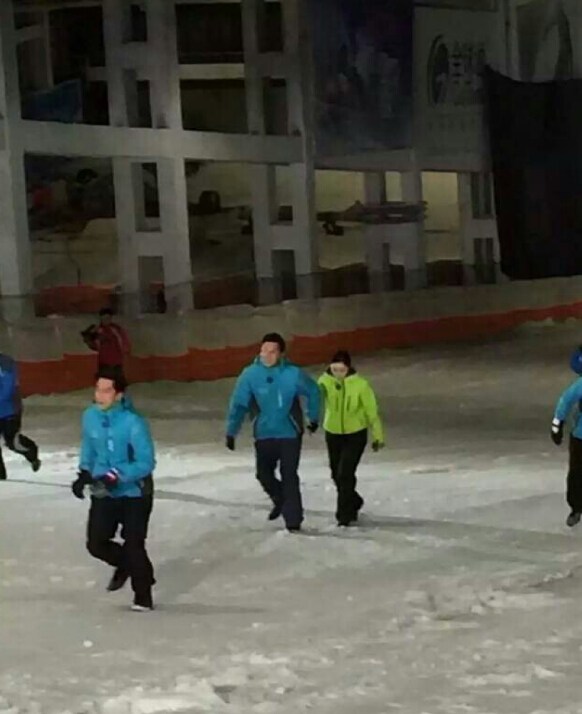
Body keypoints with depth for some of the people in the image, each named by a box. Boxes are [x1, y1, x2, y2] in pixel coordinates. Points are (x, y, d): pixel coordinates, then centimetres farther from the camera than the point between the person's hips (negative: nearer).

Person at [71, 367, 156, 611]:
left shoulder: (133, 423, -24)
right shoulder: (90, 417, -7)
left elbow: (146, 463, -22)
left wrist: (116, 476, -31)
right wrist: (85, 473, -3)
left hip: (134, 493, -5)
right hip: (103, 493, 5)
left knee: (133, 545, -4)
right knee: (96, 543, 3)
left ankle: (143, 595, 18)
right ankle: (125, 564, 36)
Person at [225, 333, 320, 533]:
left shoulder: (293, 374, -16)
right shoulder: (250, 374, -14)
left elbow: (313, 392, 2)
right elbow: (239, 404, -8)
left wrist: (313, 418, 12)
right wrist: (231, 432, -12)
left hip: (290, 434, -2)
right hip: (264, 434, 2)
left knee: (289, 477, -4)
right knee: (264, 474, 8)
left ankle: (293, 520, 7)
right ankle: (281, 501, 37)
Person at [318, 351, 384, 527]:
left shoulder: (360, 384, -16)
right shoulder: (325, 381, -9)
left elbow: (372, 411, -7)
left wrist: (378, 436, 0)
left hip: (356, 435, -4)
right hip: (333, 434, 4)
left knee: (345, 474, -14)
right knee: (337, 474, 15)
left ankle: (345, 514, -2)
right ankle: (354, 503, 41)